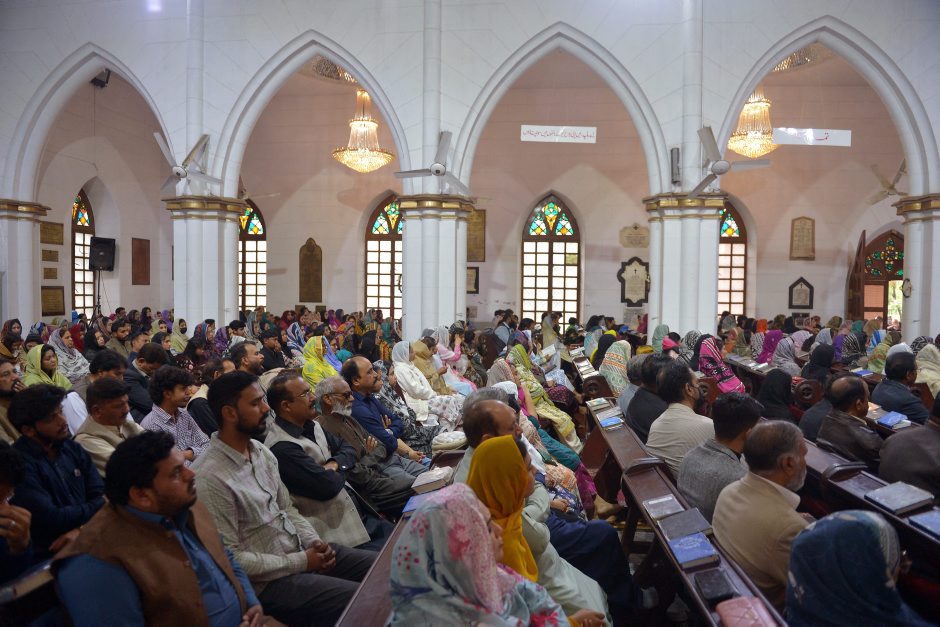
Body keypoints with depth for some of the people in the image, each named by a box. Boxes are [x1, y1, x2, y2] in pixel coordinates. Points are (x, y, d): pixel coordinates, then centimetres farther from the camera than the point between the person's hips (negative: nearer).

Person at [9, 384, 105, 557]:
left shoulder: (72, 448, 8)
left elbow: (101, 495, 2)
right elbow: (51, 519, -17)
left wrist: (81, 529, -15)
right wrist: (99, 505, -4)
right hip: (51, 554, -6)